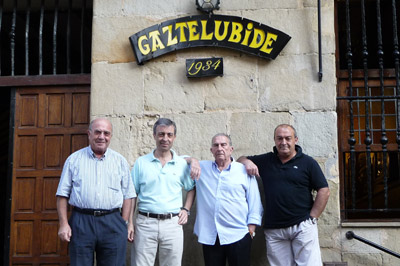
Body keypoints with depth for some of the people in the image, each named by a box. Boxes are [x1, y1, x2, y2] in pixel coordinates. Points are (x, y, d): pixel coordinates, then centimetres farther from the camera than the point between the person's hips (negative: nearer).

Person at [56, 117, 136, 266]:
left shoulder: (120, 161, 10)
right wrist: (63, 224, -2)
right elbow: (62, 195, 6)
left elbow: (128, 196, 8)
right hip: (81, 222, -1)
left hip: (112, 223, 1)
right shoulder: (74, 159, 8)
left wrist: (124, 224, 0)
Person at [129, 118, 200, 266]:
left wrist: (186, 209, 4)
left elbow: (192, 188, 18)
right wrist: (130, 223, -1)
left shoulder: (182, 164, 7)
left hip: (173, 224, 1)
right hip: (145, 222, -1)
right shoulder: (141, 163, 4)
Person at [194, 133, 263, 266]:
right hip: (209, 237, 2)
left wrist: (251, 228, -2)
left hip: (238, 236, -2)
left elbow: (255, 203, 4)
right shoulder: (201, 168, 10)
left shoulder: (244, 171, 4)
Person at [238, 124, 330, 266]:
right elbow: (240, 159, 19)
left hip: (303, 227, -2)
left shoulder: (308, 162, 2)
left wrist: (312, 218, -4)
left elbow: (324, 191, 1)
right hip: (274, 230, 3)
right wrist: (246, 161, -5)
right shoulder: (265, 161, 11)